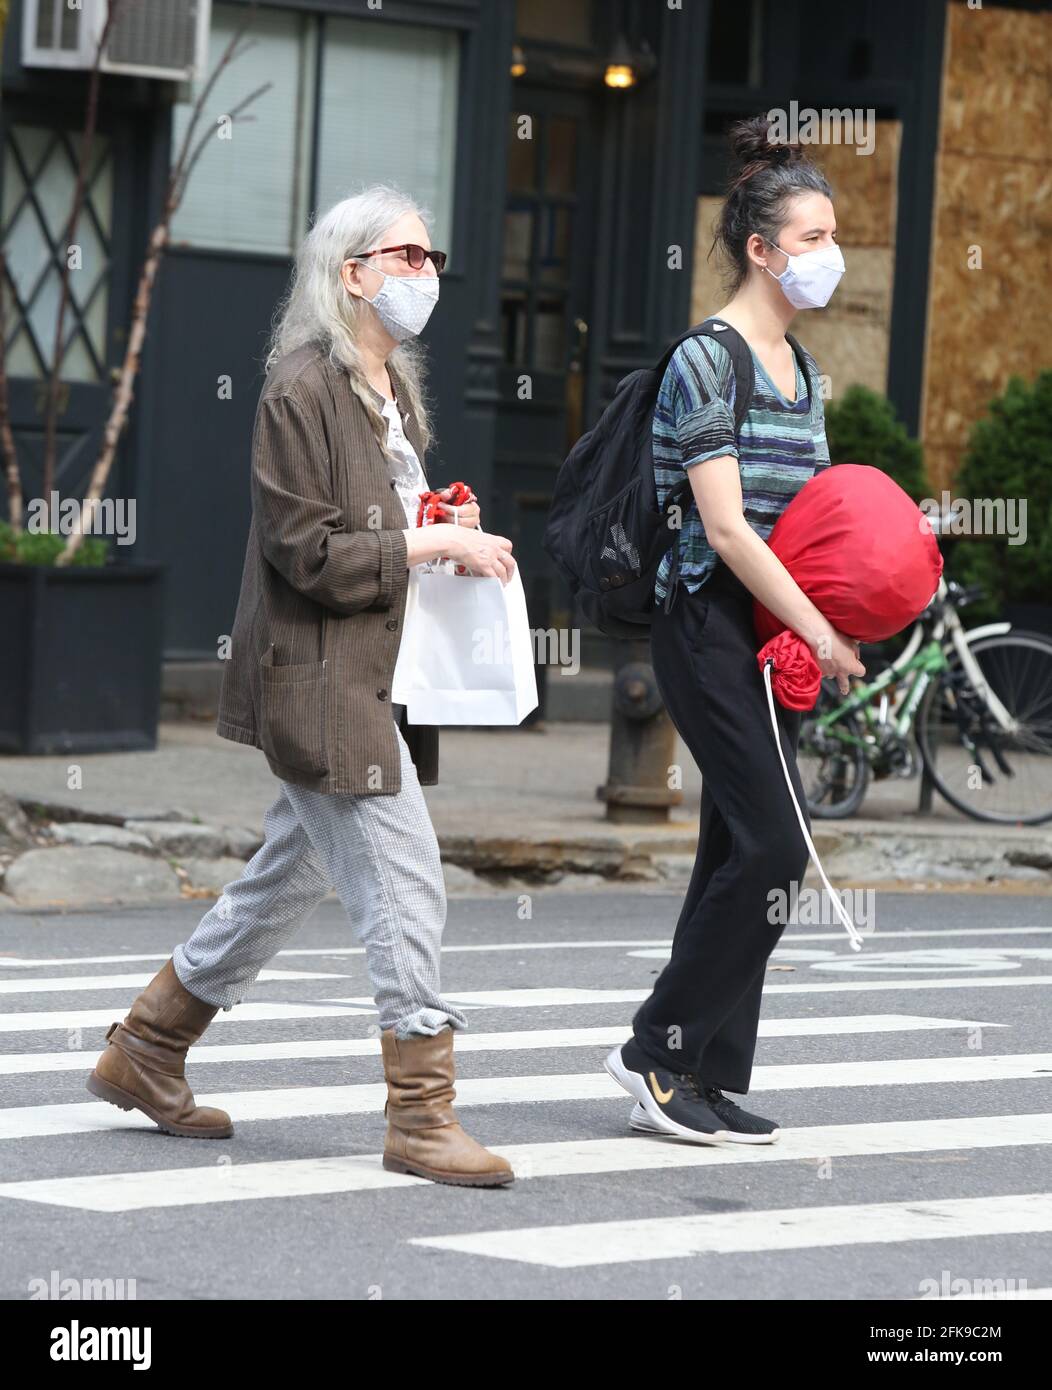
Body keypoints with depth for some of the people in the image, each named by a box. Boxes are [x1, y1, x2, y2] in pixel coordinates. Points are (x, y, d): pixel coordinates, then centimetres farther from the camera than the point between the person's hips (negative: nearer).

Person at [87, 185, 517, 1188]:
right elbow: (308, 554, -19)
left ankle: (145, 1051, 28)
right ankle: (420, 1114, -6)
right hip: (320, 684, -10)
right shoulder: (302, 391, -14)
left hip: (377, 681, 10)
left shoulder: (392, 390, 16)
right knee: (404, 886, -11)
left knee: (290, 879, 16)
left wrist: (443, 528, 8)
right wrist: (433, 543, -18)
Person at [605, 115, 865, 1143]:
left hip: (780, 628, 8)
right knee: (773, 847, -13)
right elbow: (724, 527, -16)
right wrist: (822, 635, -15)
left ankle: (705, 1082, 11)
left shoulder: (799, 369, 15)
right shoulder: (706, 362, -11)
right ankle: (659, 1049, -3)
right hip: (711, 625, -8)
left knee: (740, 853, 7)